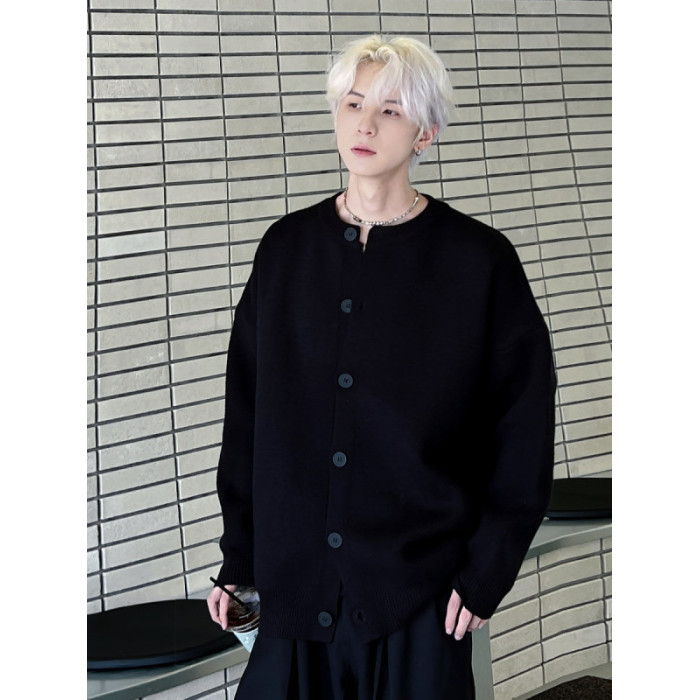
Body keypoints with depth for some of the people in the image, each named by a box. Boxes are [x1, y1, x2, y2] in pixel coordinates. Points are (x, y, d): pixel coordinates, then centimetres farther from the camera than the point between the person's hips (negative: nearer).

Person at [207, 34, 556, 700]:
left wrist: (485, 572, -6)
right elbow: (246, 411, 8)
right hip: (294, 583, 3)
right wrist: (237, 560, 5)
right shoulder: (286, 249, 5)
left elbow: (524, 427, -3)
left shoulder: (478, 259, -4)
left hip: (419, 589, -2)